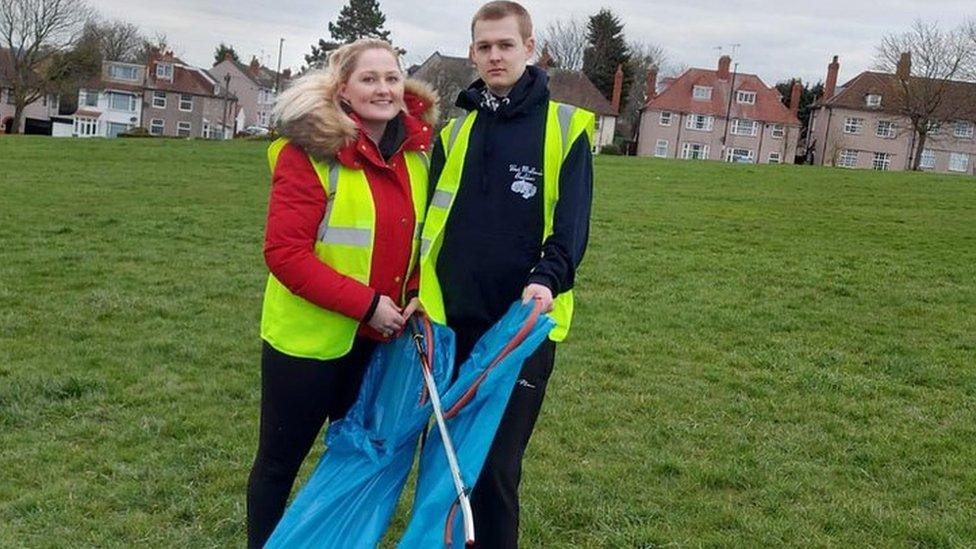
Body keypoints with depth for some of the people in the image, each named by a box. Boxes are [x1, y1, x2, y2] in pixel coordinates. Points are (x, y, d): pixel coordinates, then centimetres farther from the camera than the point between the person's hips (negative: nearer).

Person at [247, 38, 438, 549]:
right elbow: (284, 253, -20)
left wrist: (418, 294, -7)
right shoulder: (311, 150, -17)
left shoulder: (416, 150, 1)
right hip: (310, 335, -6)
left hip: (380, 338, 6)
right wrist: (366, 303, -22)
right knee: (281, 459, 11)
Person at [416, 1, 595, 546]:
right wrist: (419, 290, 1)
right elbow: (430, 221, 13)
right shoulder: (455, 130, 12)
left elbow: (572, 221, -10)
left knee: (496, 467, 0)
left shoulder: (567, 126, -1)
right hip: (450, 320, 4)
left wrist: (548, 278, -27)